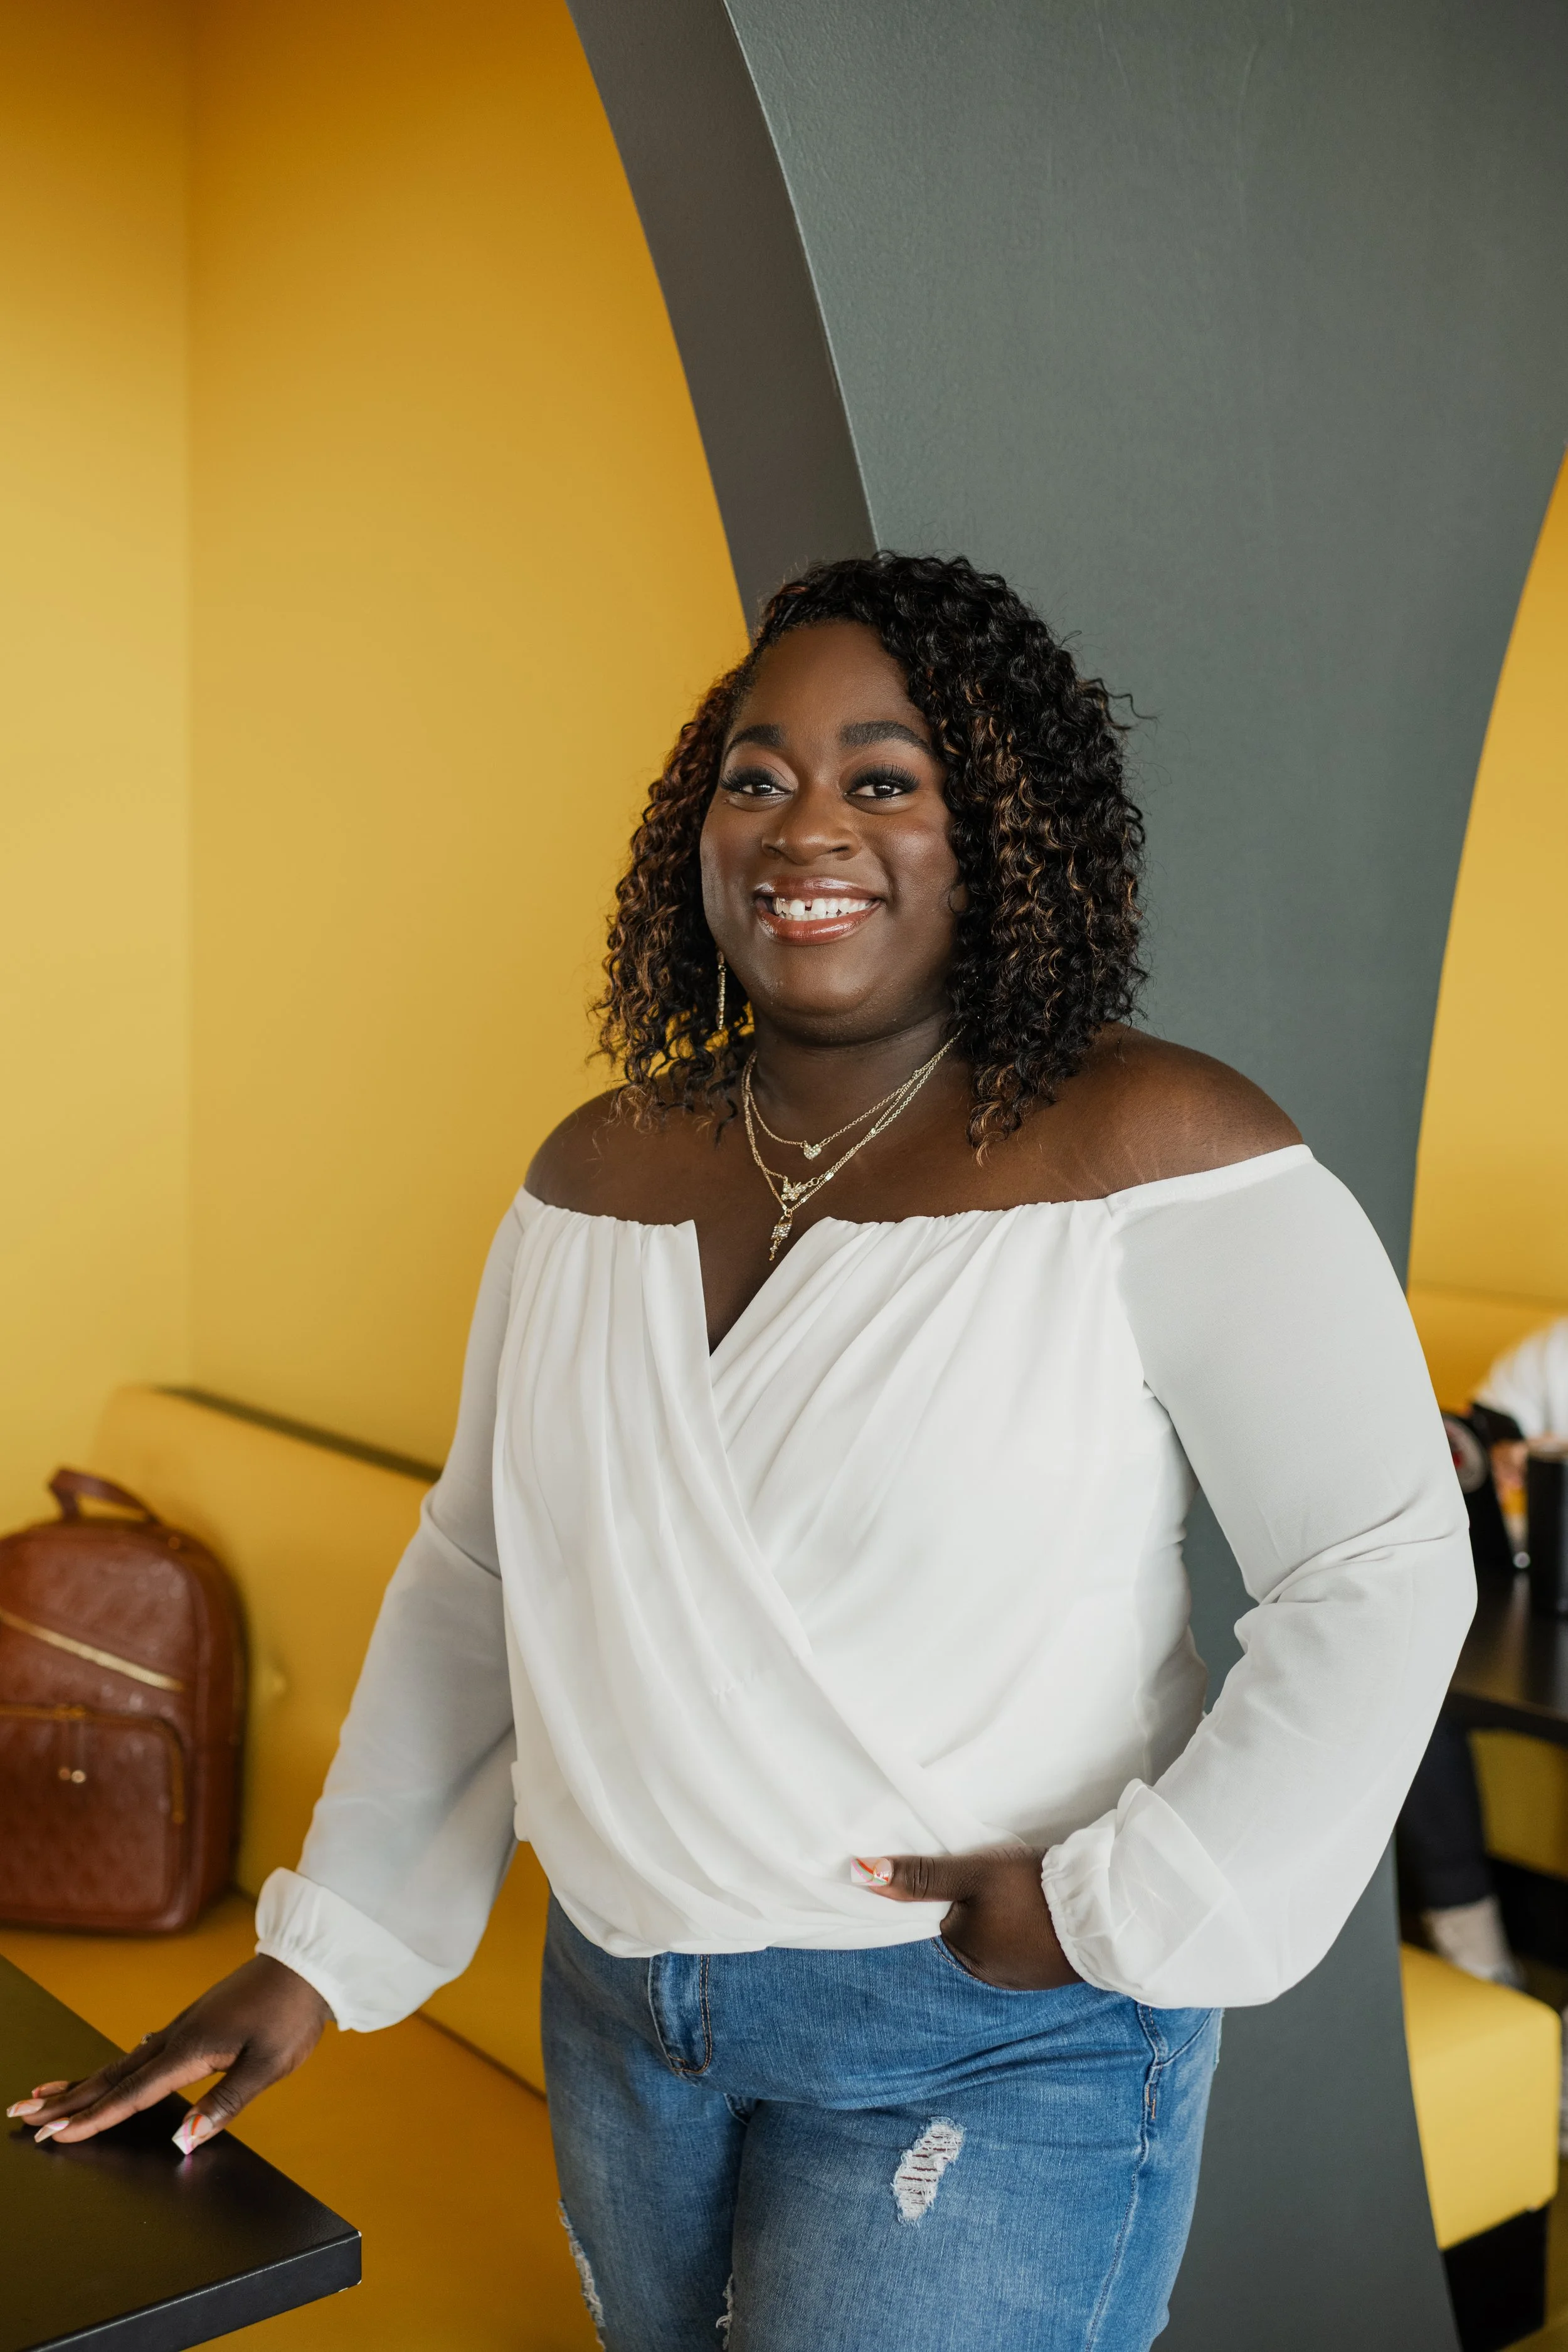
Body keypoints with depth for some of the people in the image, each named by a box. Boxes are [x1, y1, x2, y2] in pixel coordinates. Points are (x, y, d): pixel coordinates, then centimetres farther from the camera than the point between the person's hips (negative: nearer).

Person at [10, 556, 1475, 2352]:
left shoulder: (1150, 1158, -16)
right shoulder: (595, 1173, 2)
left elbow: (1383, 1571, -13)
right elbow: (474, 1578, 9)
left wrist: (1124, 1908, -17)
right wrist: (322, 1949, 8)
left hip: (990, 2048, -5)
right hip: (621, 1999, 6)